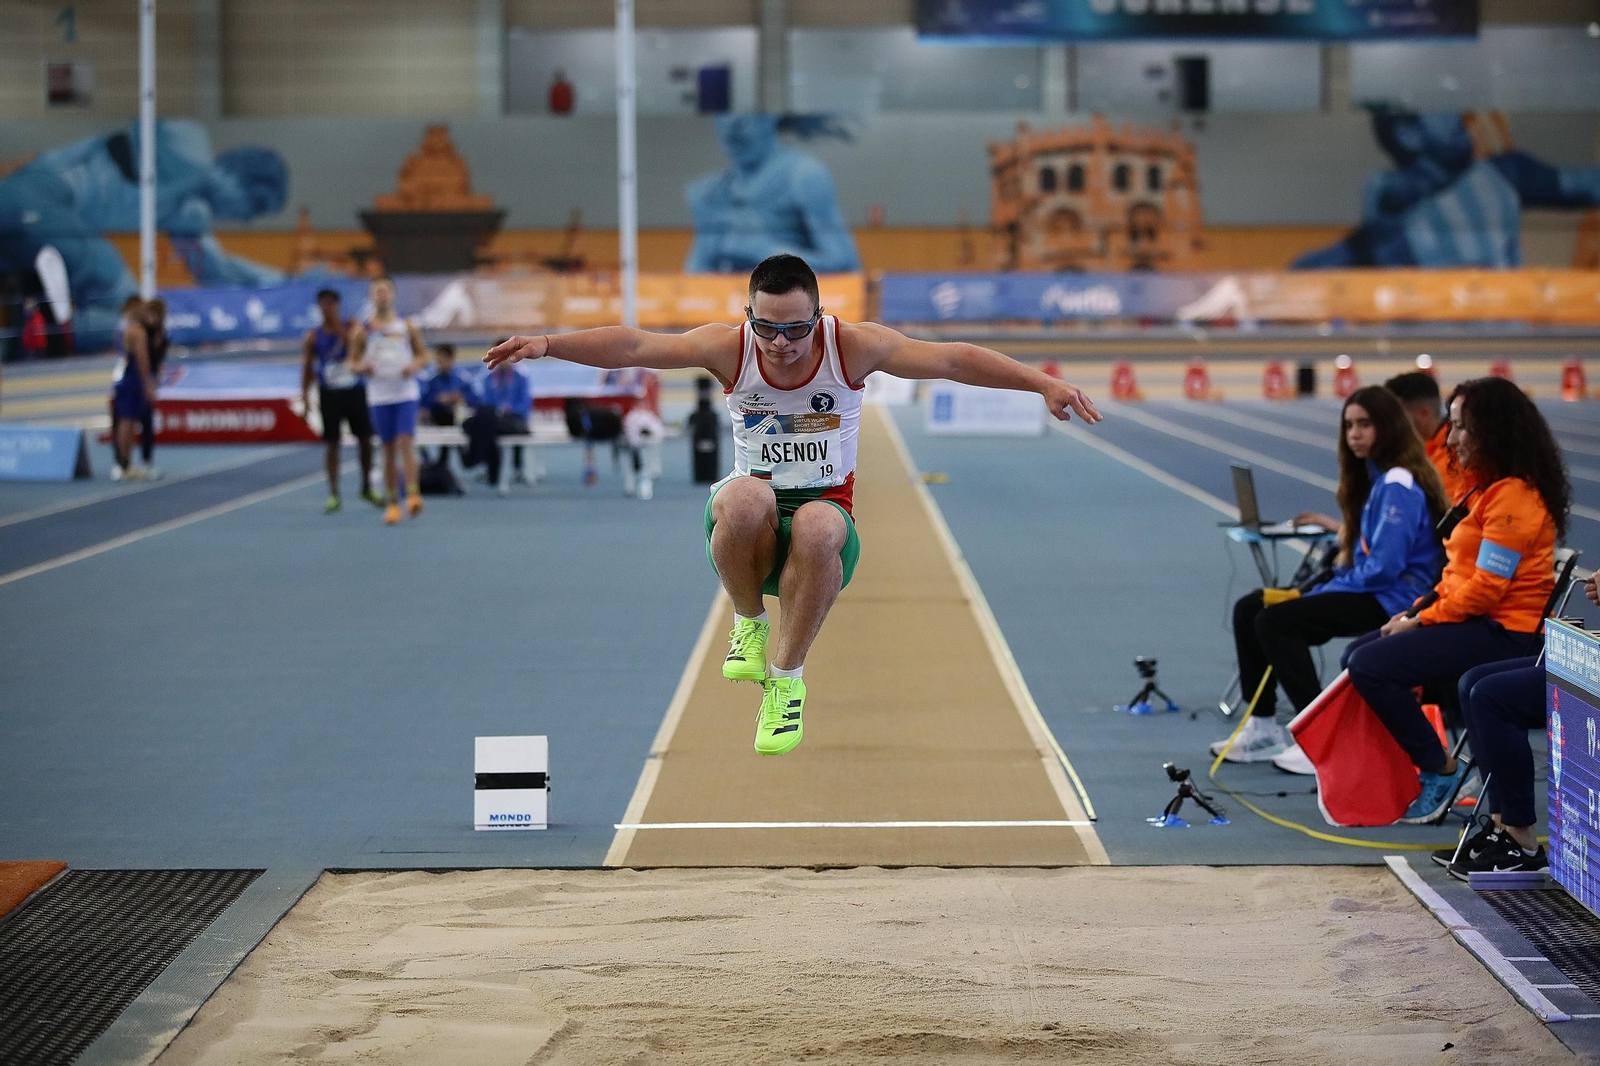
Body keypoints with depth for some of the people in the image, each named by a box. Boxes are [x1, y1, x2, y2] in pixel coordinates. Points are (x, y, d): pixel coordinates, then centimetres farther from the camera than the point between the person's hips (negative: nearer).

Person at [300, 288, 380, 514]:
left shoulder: (352, 327, 0)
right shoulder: (313, 336, 2)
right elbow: (307, 368, 5)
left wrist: (341, 329, -19)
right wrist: (305, 394, -4)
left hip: (354, 391, 0)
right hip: (329, 394, 0)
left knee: (364, 437, 4)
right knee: (331, 442, -2)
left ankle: (367, 487, 22)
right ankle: (333, 494, 2)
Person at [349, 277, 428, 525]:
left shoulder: (406, 327, 4)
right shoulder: (362, 331, 4)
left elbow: (423, 354, 10)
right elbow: (353, 361, 8)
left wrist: (415, 366, -11)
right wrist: (361, 367, -14)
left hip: (406, 393, -1)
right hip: (379, 397, 1)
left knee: (405, 441, -14)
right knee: (388, 449, 4)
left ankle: (413, 494, -20)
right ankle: (392, 502, 9)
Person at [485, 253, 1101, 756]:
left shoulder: (853, 346, -10)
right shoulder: (728, 349, -8)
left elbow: (952, 360, -13)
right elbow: (634, 347, -15)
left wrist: (1044, 384, -22)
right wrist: (548, 345, -28)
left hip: (825, 512, 0)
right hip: (749, 529, 0)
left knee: (819, 527, -38)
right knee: (745, 498, -36)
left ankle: (787, 676, -17)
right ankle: (749, 624, -7)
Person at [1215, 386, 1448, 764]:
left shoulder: (1398, 485, -16)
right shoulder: (1375, 476, 15)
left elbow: (1383, 567, -22)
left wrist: (1318, 592, -16)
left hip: (1391, 600, -10)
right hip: (1370, 590, 10)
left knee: (1274, 620, -24)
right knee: (1248, 609, 6)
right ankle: (1263, 729, 8)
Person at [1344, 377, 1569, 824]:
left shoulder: (1513, 496, -17)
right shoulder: (1488, 487, 16)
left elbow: (1487, 586, -21)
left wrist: (1422, 620, -13)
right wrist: (1416, 611, 7)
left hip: (1503, 632, -11)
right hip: (1475, 620, 11)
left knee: (1371, 666, -21)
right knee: (1356, 656, 9)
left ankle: (1441, 770, -8)